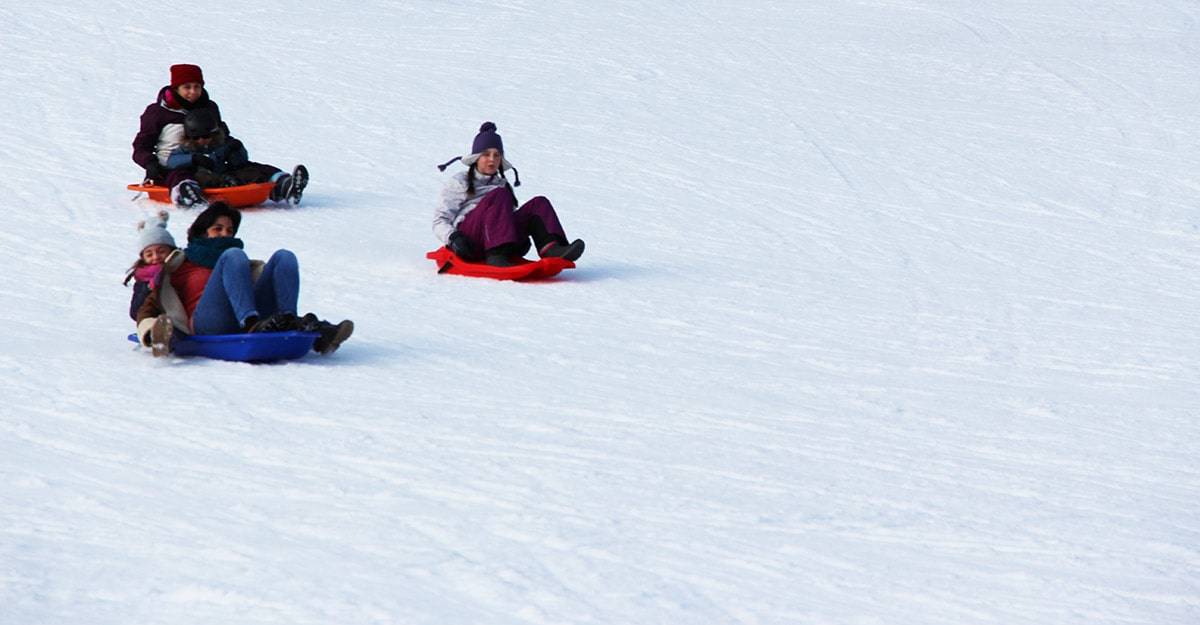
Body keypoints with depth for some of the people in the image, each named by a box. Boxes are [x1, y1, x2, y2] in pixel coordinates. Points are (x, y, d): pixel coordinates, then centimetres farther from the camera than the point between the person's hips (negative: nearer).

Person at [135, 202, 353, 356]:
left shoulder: (248, 267, 41)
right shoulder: (180, 265, 30)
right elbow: (147, 309, 16)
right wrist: (151, 331, -7)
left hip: (253, 312, 4)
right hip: (208, 322, -3)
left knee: (284, 257, -11)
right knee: (233, 255, -24)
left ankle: (289, 322, -36)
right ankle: (252, 324, -48)